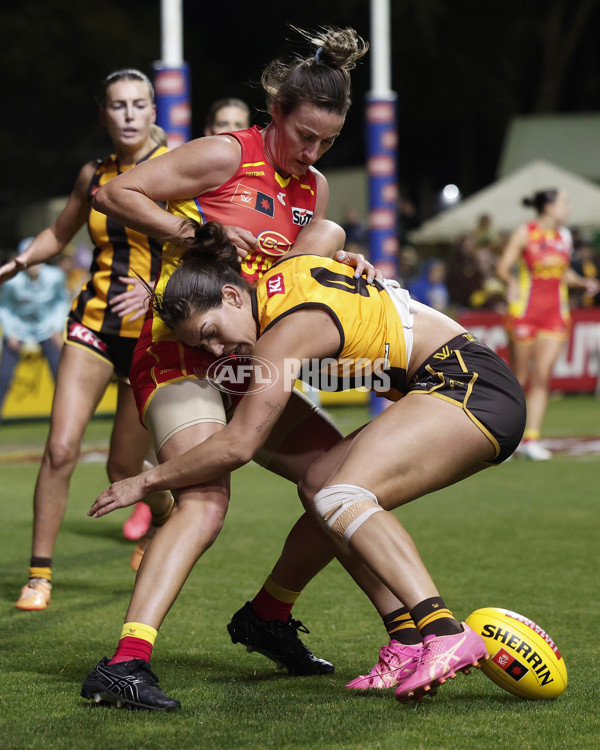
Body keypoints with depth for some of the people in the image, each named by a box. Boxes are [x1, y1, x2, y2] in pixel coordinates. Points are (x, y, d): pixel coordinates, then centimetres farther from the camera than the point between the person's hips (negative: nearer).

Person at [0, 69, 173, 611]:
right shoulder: (94, 175, 7)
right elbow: (59, 234, 23)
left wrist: (156, 290, -30)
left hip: (154, 329, -3)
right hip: (94, 322, 3)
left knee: (125, 468, 5)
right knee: (61, 449, -12)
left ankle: (166, 517, 38)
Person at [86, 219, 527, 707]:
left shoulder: (287, 331, -17)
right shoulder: (286, 271, 8)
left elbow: (236, 448, -18)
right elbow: (328, 229, 33)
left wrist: (147, 482, -7)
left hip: (469, 385, -11)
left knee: (341, 497, -24)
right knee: (319, 485, 3)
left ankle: (446, 636, -39)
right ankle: (410, 647, -6)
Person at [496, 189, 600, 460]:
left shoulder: (564, 236, 12)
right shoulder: (525, 233, -5)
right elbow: (503, 267, -8)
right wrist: (512, 283, -26)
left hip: (555, 314, 4)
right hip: (526, 312, -4)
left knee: (542, 376, -4)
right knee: (521, 377, 1)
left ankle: (531, 439, -2)